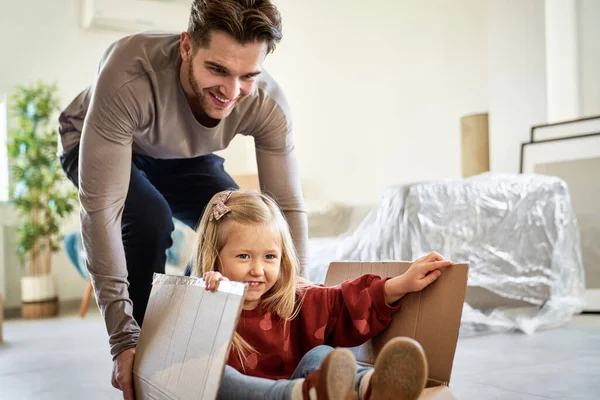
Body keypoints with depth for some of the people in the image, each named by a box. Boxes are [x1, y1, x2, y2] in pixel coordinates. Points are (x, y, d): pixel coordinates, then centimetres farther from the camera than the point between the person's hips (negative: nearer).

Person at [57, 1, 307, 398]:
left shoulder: (268, 105, -31)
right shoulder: (128, 78, -42)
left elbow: (289, 209, -24)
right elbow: (101, 208, -42)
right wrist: (123, 337, -42)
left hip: (187, 158, 4)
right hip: (96, 146, -3)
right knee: (150, 217, -32)